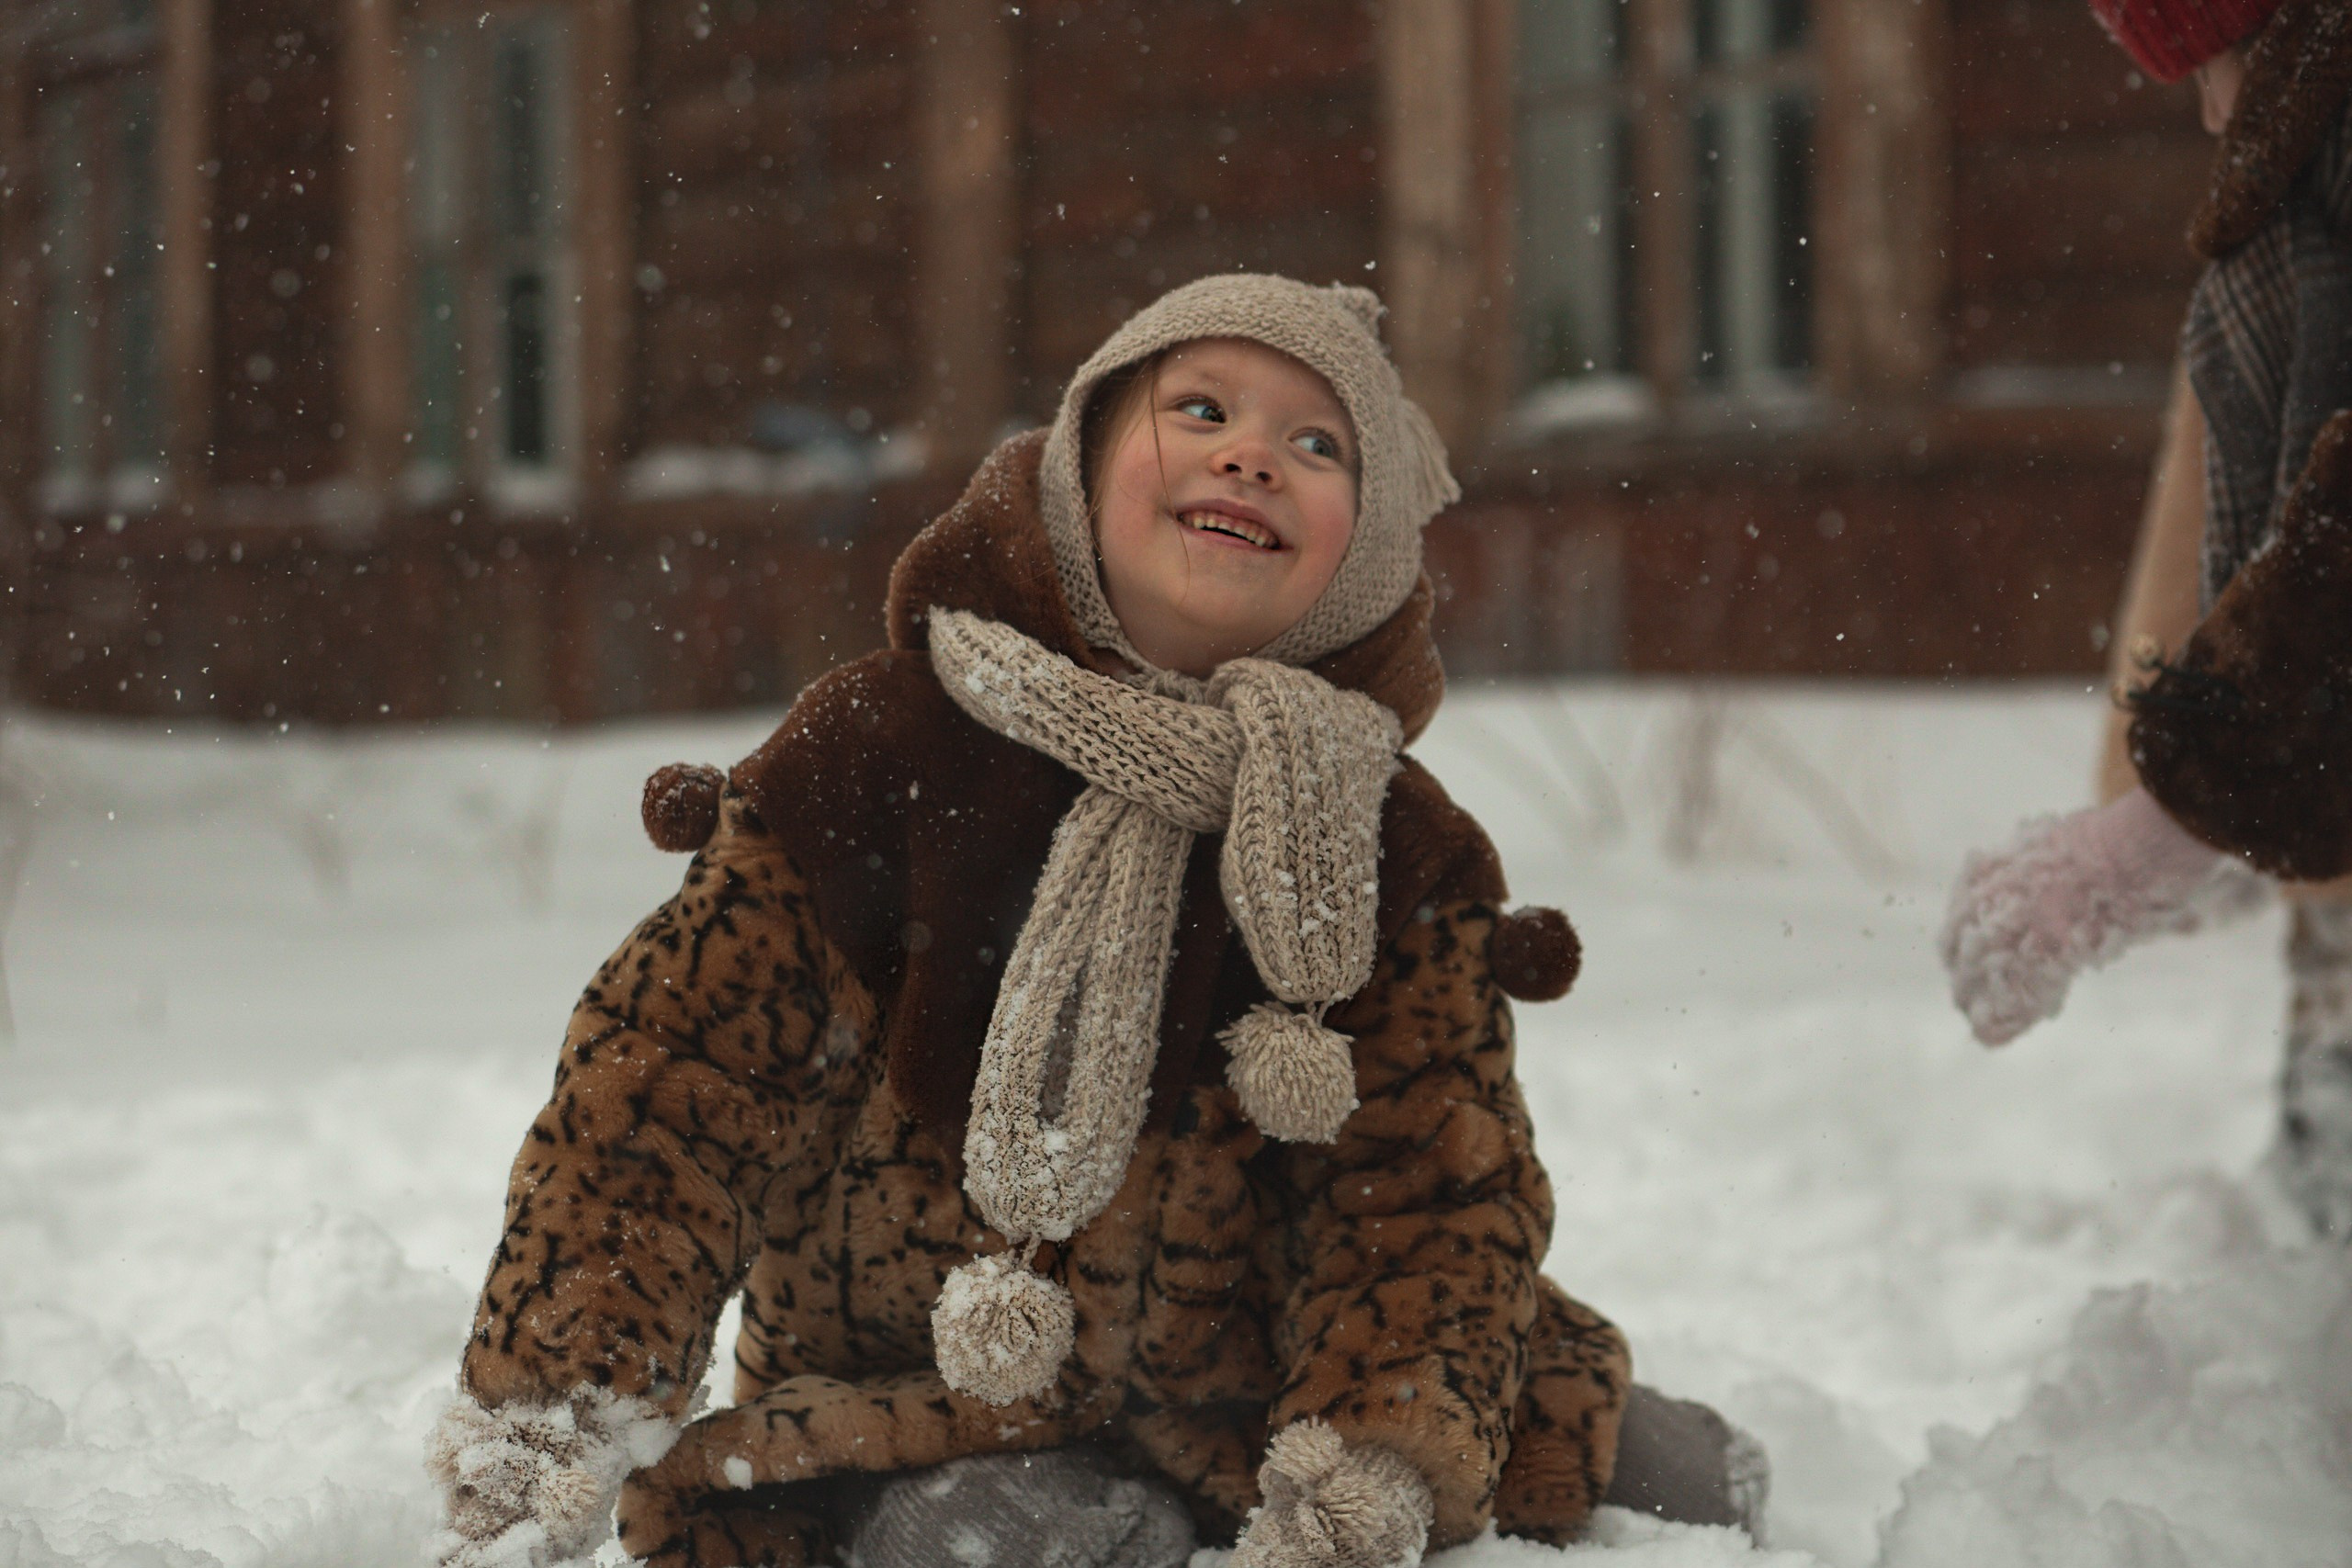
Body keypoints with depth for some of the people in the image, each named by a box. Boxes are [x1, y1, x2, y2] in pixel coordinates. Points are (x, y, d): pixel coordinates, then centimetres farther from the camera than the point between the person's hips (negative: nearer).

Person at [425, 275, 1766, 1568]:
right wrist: (552, 1420, -18)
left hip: (1241, 1418, 1)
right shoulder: (879, 753, -10)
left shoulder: (1395, 857, -4)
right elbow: (672, 1076, -9)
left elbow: (1429, 1195, -7)